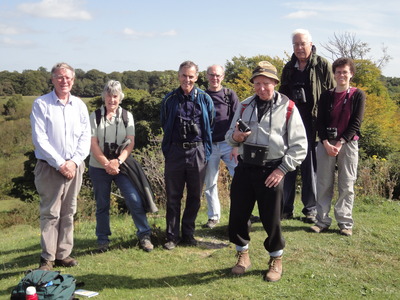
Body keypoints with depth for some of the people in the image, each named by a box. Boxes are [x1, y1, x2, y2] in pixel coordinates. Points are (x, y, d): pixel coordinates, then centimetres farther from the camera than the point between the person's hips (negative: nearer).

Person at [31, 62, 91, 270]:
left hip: (74, 167, 4)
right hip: (50, 167, -4)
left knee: (68, 212, 9)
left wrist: (74, 162, -8)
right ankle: (47, 258, 7)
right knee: (50, 213, -2)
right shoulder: (41, 104, -4)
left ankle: (63, 254, 18)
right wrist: (60, 164, -12)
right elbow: (39, 139, -9)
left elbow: (86, 137, 5)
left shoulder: (79, 105, 7)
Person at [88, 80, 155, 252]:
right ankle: (103, 240, 20)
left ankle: (144, 235, 0)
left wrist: (118, 162, -18)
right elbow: (93, 144, -6)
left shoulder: (127, 116, 4)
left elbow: (131, 143, -3)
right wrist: (107, 164, -17)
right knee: (102, 205, 7)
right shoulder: (95, 116, 0)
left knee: (134, 199, -11)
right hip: (99, 167, 0)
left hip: (121, 165, 0)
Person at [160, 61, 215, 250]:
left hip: (197, 152, 0)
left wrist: (206, 151, 4)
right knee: (173, 196, 5)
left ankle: (188, 234, 21)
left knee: (194, 196, 8)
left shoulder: (205, 99, 3)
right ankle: (172, 236, 14)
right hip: (175, 152, 0)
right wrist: (167, 149, 12)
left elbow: (210, 127, 8)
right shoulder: (169, 99, 4)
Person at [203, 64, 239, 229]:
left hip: (228, 144, -1)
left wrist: (236, 146, -7)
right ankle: (214, 216, 20)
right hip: (208, 146, 1)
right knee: (210, 183, 6)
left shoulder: (230, 95, 5)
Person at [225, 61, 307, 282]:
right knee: (237, 214, 7)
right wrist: (235, 136, -8)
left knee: (271, 218, 4)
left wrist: (282, 169, -11)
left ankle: (276, 260, 27)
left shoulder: (288, 108, -3)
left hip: (271, 171, -4)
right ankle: (243, 255, 30)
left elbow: (299, 145, -4)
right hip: (244, 168, 4)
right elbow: (229, 136, 16)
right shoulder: (244, 106, 11)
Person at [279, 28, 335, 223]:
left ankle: (310, 209, 13)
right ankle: (286, 208, 14)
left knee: (310, 168, 2)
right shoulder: (289, 68, 14)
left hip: (312, 124, -4)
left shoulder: (323, 66, 0)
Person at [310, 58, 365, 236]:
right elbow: (320, 122, 3)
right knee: (324, 183, 1)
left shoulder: (358, 95, 3)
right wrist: (326, 143, -11)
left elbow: (355, 123, -4)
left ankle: (345, 222, 8)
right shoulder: (326, 96, 9)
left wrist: (340, 143, -13)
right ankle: (323, 220, 8)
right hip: (326, 143, 2)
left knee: (347, 185, 0)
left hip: (348, 144, -2)